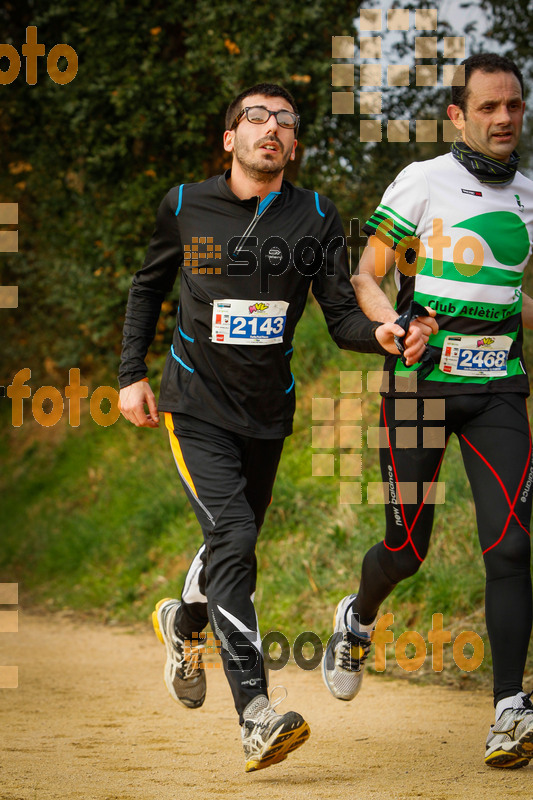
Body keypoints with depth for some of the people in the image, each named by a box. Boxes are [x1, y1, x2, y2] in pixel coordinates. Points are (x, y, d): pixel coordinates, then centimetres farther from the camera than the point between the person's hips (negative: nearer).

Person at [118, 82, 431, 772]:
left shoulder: (315, 217, -1)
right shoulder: (186, 207, -2)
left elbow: (341, 315, -4)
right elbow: (148, 288, 13)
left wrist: (381, 334, -26)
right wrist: (131, 374, 6)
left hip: (267, 411, 3)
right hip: (196, 406, -3)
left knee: (235, 542, 17)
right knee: (232, 540, -20)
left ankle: (183, 624, 53)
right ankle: (255, 716, -26)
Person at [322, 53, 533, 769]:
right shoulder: (422, 182, -3)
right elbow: (366, 279, -4)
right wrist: (399, 329, -22)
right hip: (420, 380, -3)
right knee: (407, 547, 2)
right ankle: (358, 619, 37)